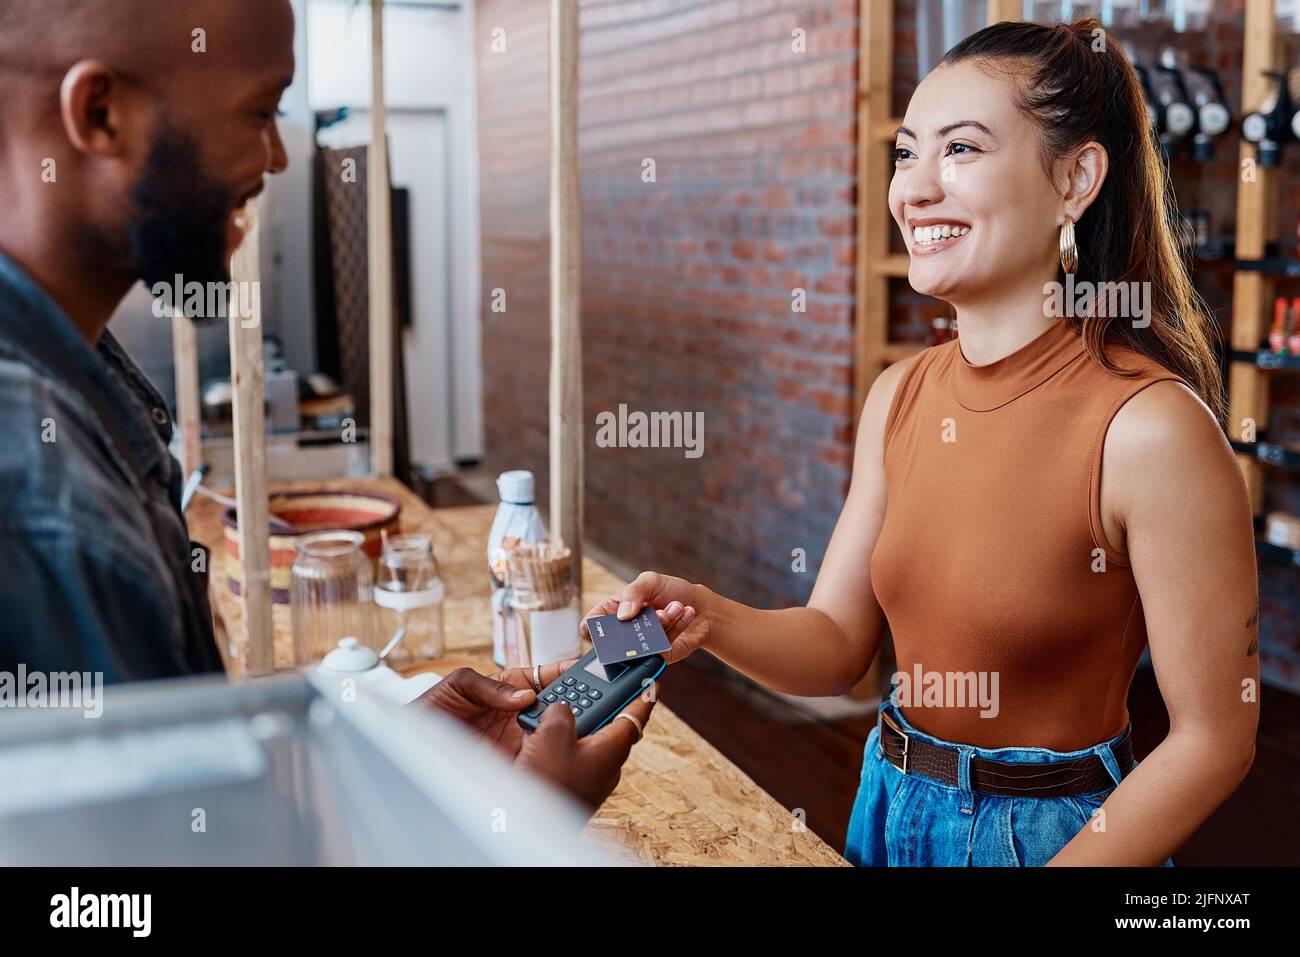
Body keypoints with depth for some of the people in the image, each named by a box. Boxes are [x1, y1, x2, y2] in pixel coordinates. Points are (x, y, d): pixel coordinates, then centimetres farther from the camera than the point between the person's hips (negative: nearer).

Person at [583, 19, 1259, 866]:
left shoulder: (1151, 425, -23)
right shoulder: (900, 395, -4)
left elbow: (1213, 738, -17)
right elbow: (837, 646, 0)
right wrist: (709, 619, -18)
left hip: (1055, 831, -6)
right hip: (891, 805, 6)